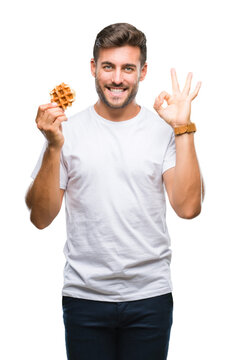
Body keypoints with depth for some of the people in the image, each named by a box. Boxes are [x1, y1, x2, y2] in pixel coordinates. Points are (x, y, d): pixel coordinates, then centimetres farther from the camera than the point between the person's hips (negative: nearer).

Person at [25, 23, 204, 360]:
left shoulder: (164, 129, 1)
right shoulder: (69, 130, 1)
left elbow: (188, 207, -9)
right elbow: (41, 217, -3)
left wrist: (183, 129, -12)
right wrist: (53, 146, -15)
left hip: (151, 296, 0)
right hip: (85, 295, 0)